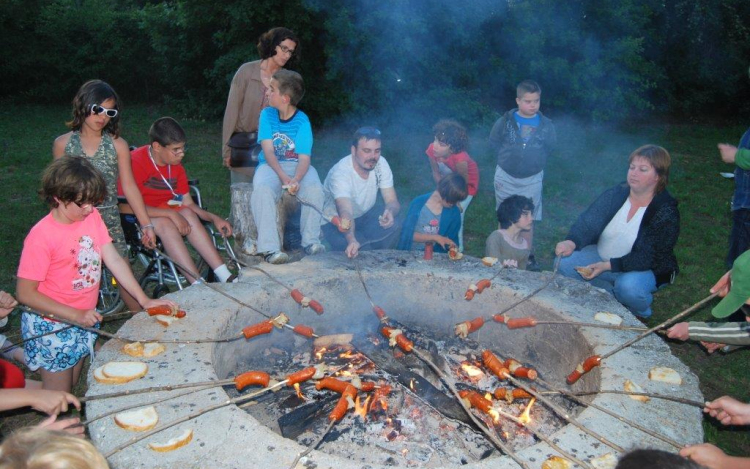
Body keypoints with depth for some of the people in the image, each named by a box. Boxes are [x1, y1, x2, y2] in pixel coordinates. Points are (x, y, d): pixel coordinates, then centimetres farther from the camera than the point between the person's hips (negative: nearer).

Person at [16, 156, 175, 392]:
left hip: (84, 320, 6)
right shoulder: (41, 236, -22)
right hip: (50, 325, -6)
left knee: (70, 386, 22)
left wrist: (144, 300, -10)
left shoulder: (92, 217, -5)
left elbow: (115, 260, -5)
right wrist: (76, 314, -24)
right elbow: (25, 293, -19)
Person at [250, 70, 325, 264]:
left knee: (314, 189, -32)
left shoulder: (302, 121, -6)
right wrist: (283, 177, -24)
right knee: (262, 190, -33)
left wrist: (296, 179, -35)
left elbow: (304, 157, -13)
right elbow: (268, 151, -7)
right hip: (271, 165, 1)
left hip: (296, 165, -1)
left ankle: (311, 241, -15)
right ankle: (270, 248, -32)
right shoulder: (267, 114, 1)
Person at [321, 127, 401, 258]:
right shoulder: (340, 173, -33)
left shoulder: (381, 164, -17)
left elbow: (392, 201, -18)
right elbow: (346, 213, -46)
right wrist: (352, 240, -66)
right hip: (336, 221, -4)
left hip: (366, 215, 5)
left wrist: (390, 212, -44)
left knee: (391, 227, -25)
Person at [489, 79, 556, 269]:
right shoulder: (505, 121, -11)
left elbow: (550, 147, 6)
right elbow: (494, 142, 2)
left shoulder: (546, 125, -8)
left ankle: (528, 256, 20)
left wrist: (535, 161, 1)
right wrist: (508, 157, 0)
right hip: (506, 177, 0)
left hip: (531, 180, 0)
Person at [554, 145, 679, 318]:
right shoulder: (616, 194, -7)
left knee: (628, 286, -37)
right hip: (602, 258, 5)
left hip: (647, 270, -5)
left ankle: (640, 311, 2)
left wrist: (607, 266, -33)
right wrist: (572, 242, -40)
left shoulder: (666, 213, -19)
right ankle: (616, 297, 3)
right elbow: (588, 222, -19)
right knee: (565, 263, -15)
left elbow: (646, 259, -23)